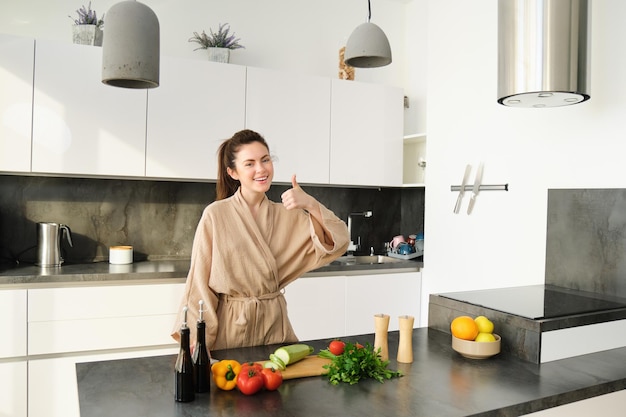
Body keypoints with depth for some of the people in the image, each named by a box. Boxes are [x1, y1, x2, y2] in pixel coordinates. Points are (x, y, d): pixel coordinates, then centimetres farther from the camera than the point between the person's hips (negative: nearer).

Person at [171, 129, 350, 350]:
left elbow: (338, 242, -7)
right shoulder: (216, 214, -10)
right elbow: (200, 282, -7)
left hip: (275, 324, 3)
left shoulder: (286, 214, 1)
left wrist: (311, 204, -21)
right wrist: (197, 342, -7)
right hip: (230, 325, -3)